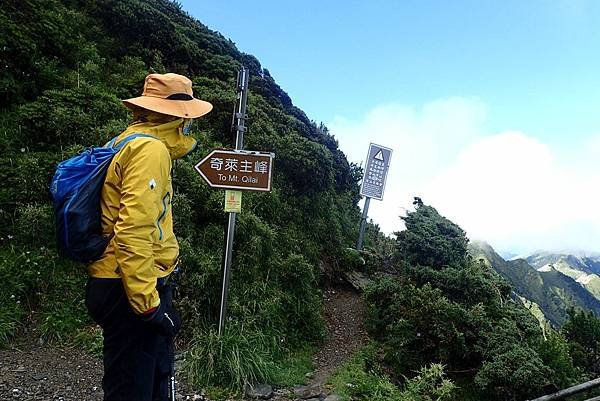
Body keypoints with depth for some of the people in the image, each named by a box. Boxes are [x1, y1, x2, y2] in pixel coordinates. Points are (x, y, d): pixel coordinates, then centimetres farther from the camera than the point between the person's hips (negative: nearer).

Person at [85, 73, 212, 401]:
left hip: (119, 285, 10)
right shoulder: (151, 150, -17)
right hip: (133, 290, -10)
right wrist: (148, 303, -22)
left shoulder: (129, 143, 14)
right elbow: (134, 231, -26)